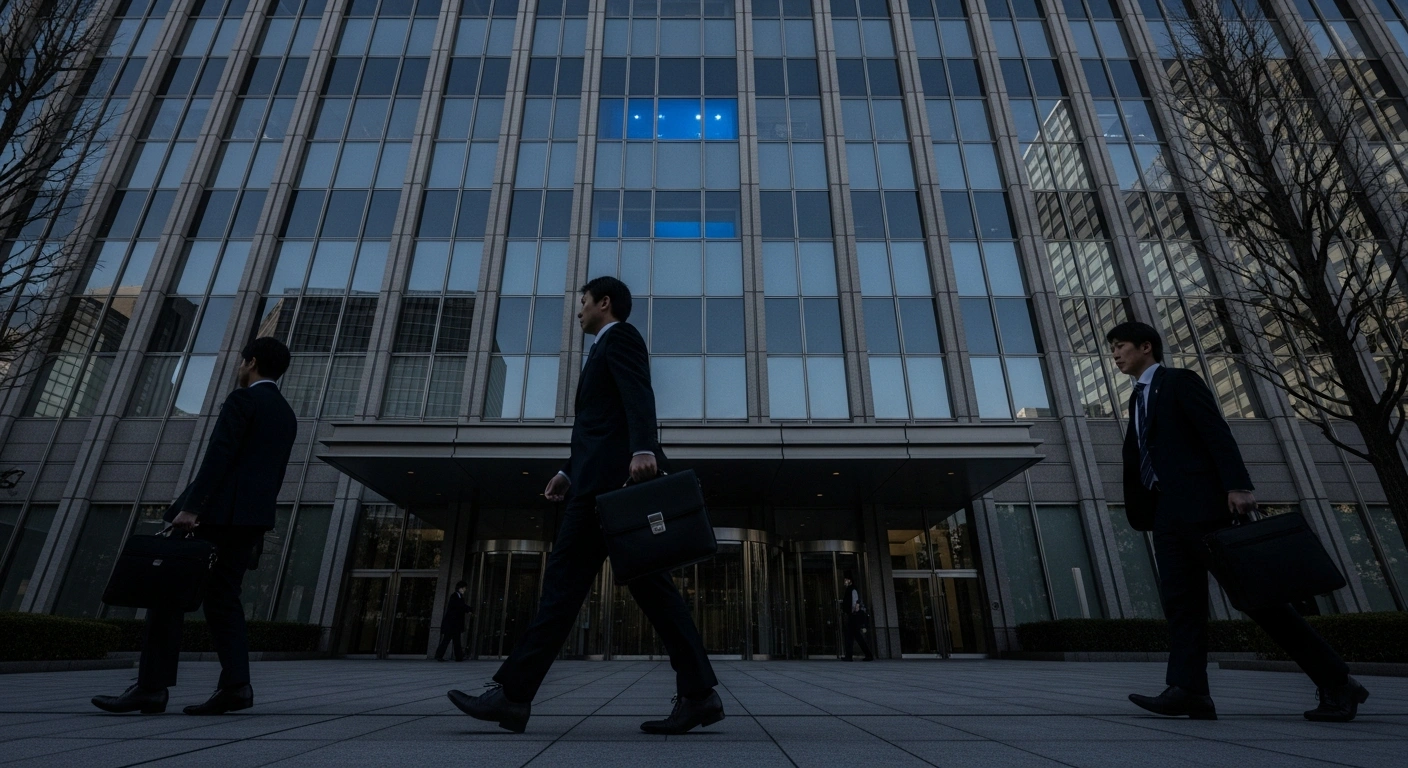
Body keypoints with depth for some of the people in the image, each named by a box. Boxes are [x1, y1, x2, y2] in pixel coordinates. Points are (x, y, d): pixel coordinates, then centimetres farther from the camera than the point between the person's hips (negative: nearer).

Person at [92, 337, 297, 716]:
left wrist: (189, 507, -19)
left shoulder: (241, 400, -5)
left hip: (216, 510, -8)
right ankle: (234, 684, -2)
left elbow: (218, 457, -16)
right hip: (252, 518, 8)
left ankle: (151, 687, 1)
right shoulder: (287, 415, 18)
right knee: (222, 597, 7)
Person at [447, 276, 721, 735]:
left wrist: (643, 448, -32)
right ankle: (698, 693, 0)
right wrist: (570, 471, 23)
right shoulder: (607, 350, 33)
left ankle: (512, 694, -1)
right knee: (648, 583, 2)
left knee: (565, 576, -8)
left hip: (612, 474, -10)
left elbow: (639, 394, -16)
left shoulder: (620, 336, 3)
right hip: (610, 478, 10)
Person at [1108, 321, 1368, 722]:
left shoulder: (1180, 381, 1)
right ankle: (1188, 689, -6)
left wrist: (1238, 486, -22)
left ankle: (1335, 681, 7)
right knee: (1180, 600, -2)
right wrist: (1140, 509, 16)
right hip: (1168, 511, 8)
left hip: (1202, 503, -8)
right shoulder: (1139, 398, 23)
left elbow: (1217, 432, -11)